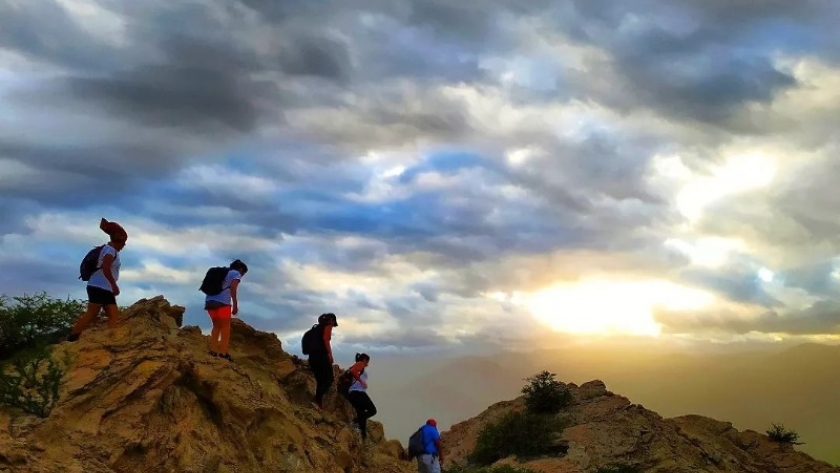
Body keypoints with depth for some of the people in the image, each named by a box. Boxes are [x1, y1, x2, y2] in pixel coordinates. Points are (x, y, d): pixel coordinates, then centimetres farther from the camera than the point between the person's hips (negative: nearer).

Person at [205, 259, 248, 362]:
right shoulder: (236, 274, 7)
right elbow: (233, 288, -10)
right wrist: (235, 304, -14)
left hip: (210, 301, 7)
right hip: (222, 302, -7)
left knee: (217, 326, 18)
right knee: (225, 327, 1)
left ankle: (213, 351, 11)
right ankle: (223, 353, -4)